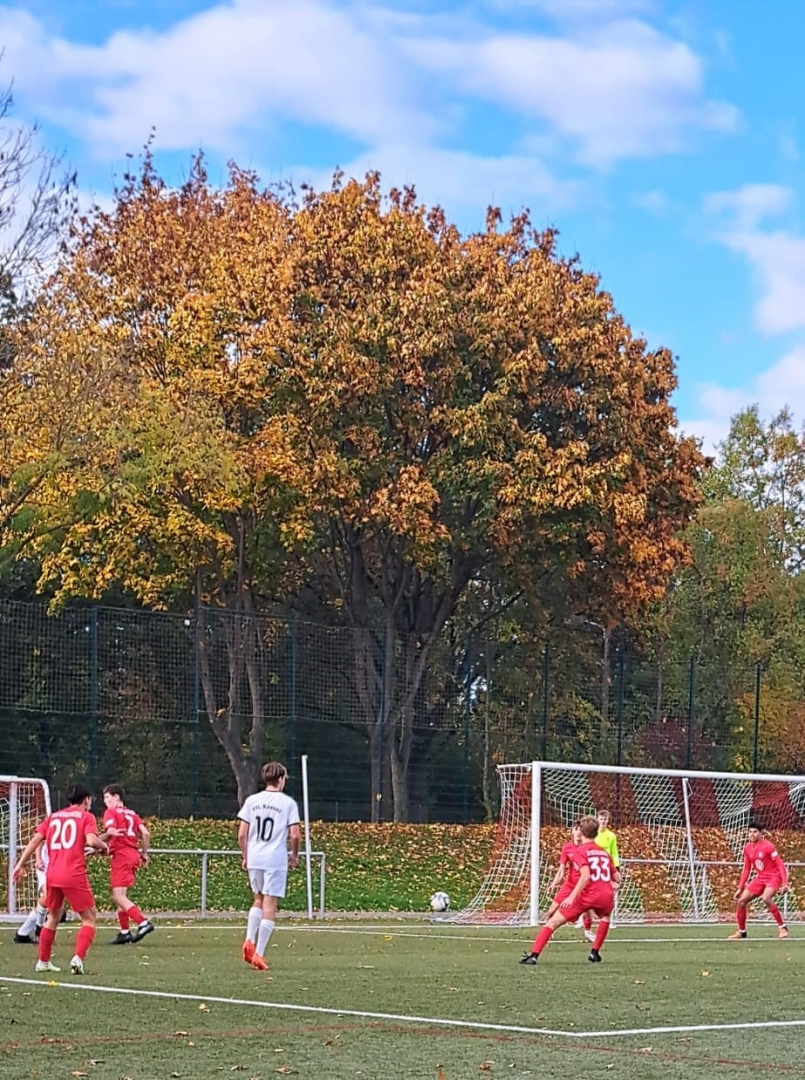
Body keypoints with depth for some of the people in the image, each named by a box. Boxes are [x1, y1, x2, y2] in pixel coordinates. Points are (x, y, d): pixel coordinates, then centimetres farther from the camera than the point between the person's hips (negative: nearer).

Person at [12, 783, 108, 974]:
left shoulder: (53, 817, 18)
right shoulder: (86, 816, 4)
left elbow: (35, 840, 9)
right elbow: (91, 840, -13)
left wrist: (21, 864, 10)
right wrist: (104, 847, 7)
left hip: (52, 874, 5)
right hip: (74, 875, -5)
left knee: (53, 916, 23)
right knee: (89, 918, 4)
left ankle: (43, 961, 25)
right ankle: (78, 958, -14)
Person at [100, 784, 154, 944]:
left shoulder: (111, 812, -1)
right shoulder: (132, 814, 20)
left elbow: (110, 832, -17)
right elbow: (145, 833, 11)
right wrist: (144, 854, 16)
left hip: (121, 855, -8)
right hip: (133, 855, 8)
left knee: (119, 896, -12)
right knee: (119, 895, 16)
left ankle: (143, 923, -25)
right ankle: (125, 932, 16)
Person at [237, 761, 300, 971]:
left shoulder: (252, 801, 6)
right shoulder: (288, 803, -3)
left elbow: (241, 834, 3)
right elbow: (294, 835, -7)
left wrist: (245, 857, 15)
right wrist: (294, 856, 9)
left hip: (254, 859, 4)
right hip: (276, 860, -4)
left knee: (259, 900, 22)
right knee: (270, 907, 0)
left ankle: (249, 941, 6)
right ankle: (259, 953, -3)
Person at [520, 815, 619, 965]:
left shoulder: (580, 852, 3)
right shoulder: (604, 853, 20)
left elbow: (586, 875, -14)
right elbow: (617, 877, 22)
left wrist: (572, 896, -19)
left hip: (588, 895, -5)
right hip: (606, 895, 5)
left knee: (553, 922, 1)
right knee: (605, 917, 40)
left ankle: (534, 955, -11)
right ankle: (595, 953, 30)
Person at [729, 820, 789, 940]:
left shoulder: (768, 846, -16)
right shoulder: (747, 849, 3)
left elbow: (781, 865, -15)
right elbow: (746, 869, 13)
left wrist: (785, 884, -23)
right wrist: (740, 888, 11)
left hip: (774, 877, -7)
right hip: (760, 878, 7)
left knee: (766, 898, -33)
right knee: (742, 901, 0)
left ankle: (782, 927, -21)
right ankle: (741, 931, 16)